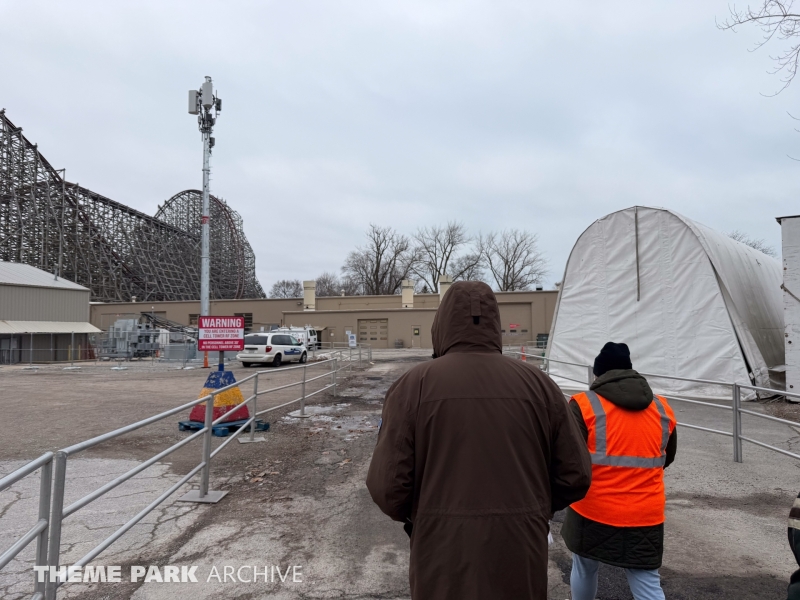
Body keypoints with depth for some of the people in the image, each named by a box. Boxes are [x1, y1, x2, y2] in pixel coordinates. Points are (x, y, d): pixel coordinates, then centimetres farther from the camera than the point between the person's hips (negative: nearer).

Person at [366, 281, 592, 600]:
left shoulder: (413, 386, -10)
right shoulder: (539, 384, -4)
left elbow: (387, 485, -12)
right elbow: (575, 477, 0)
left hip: (444, 563, -2)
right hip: (521, 562, 2)